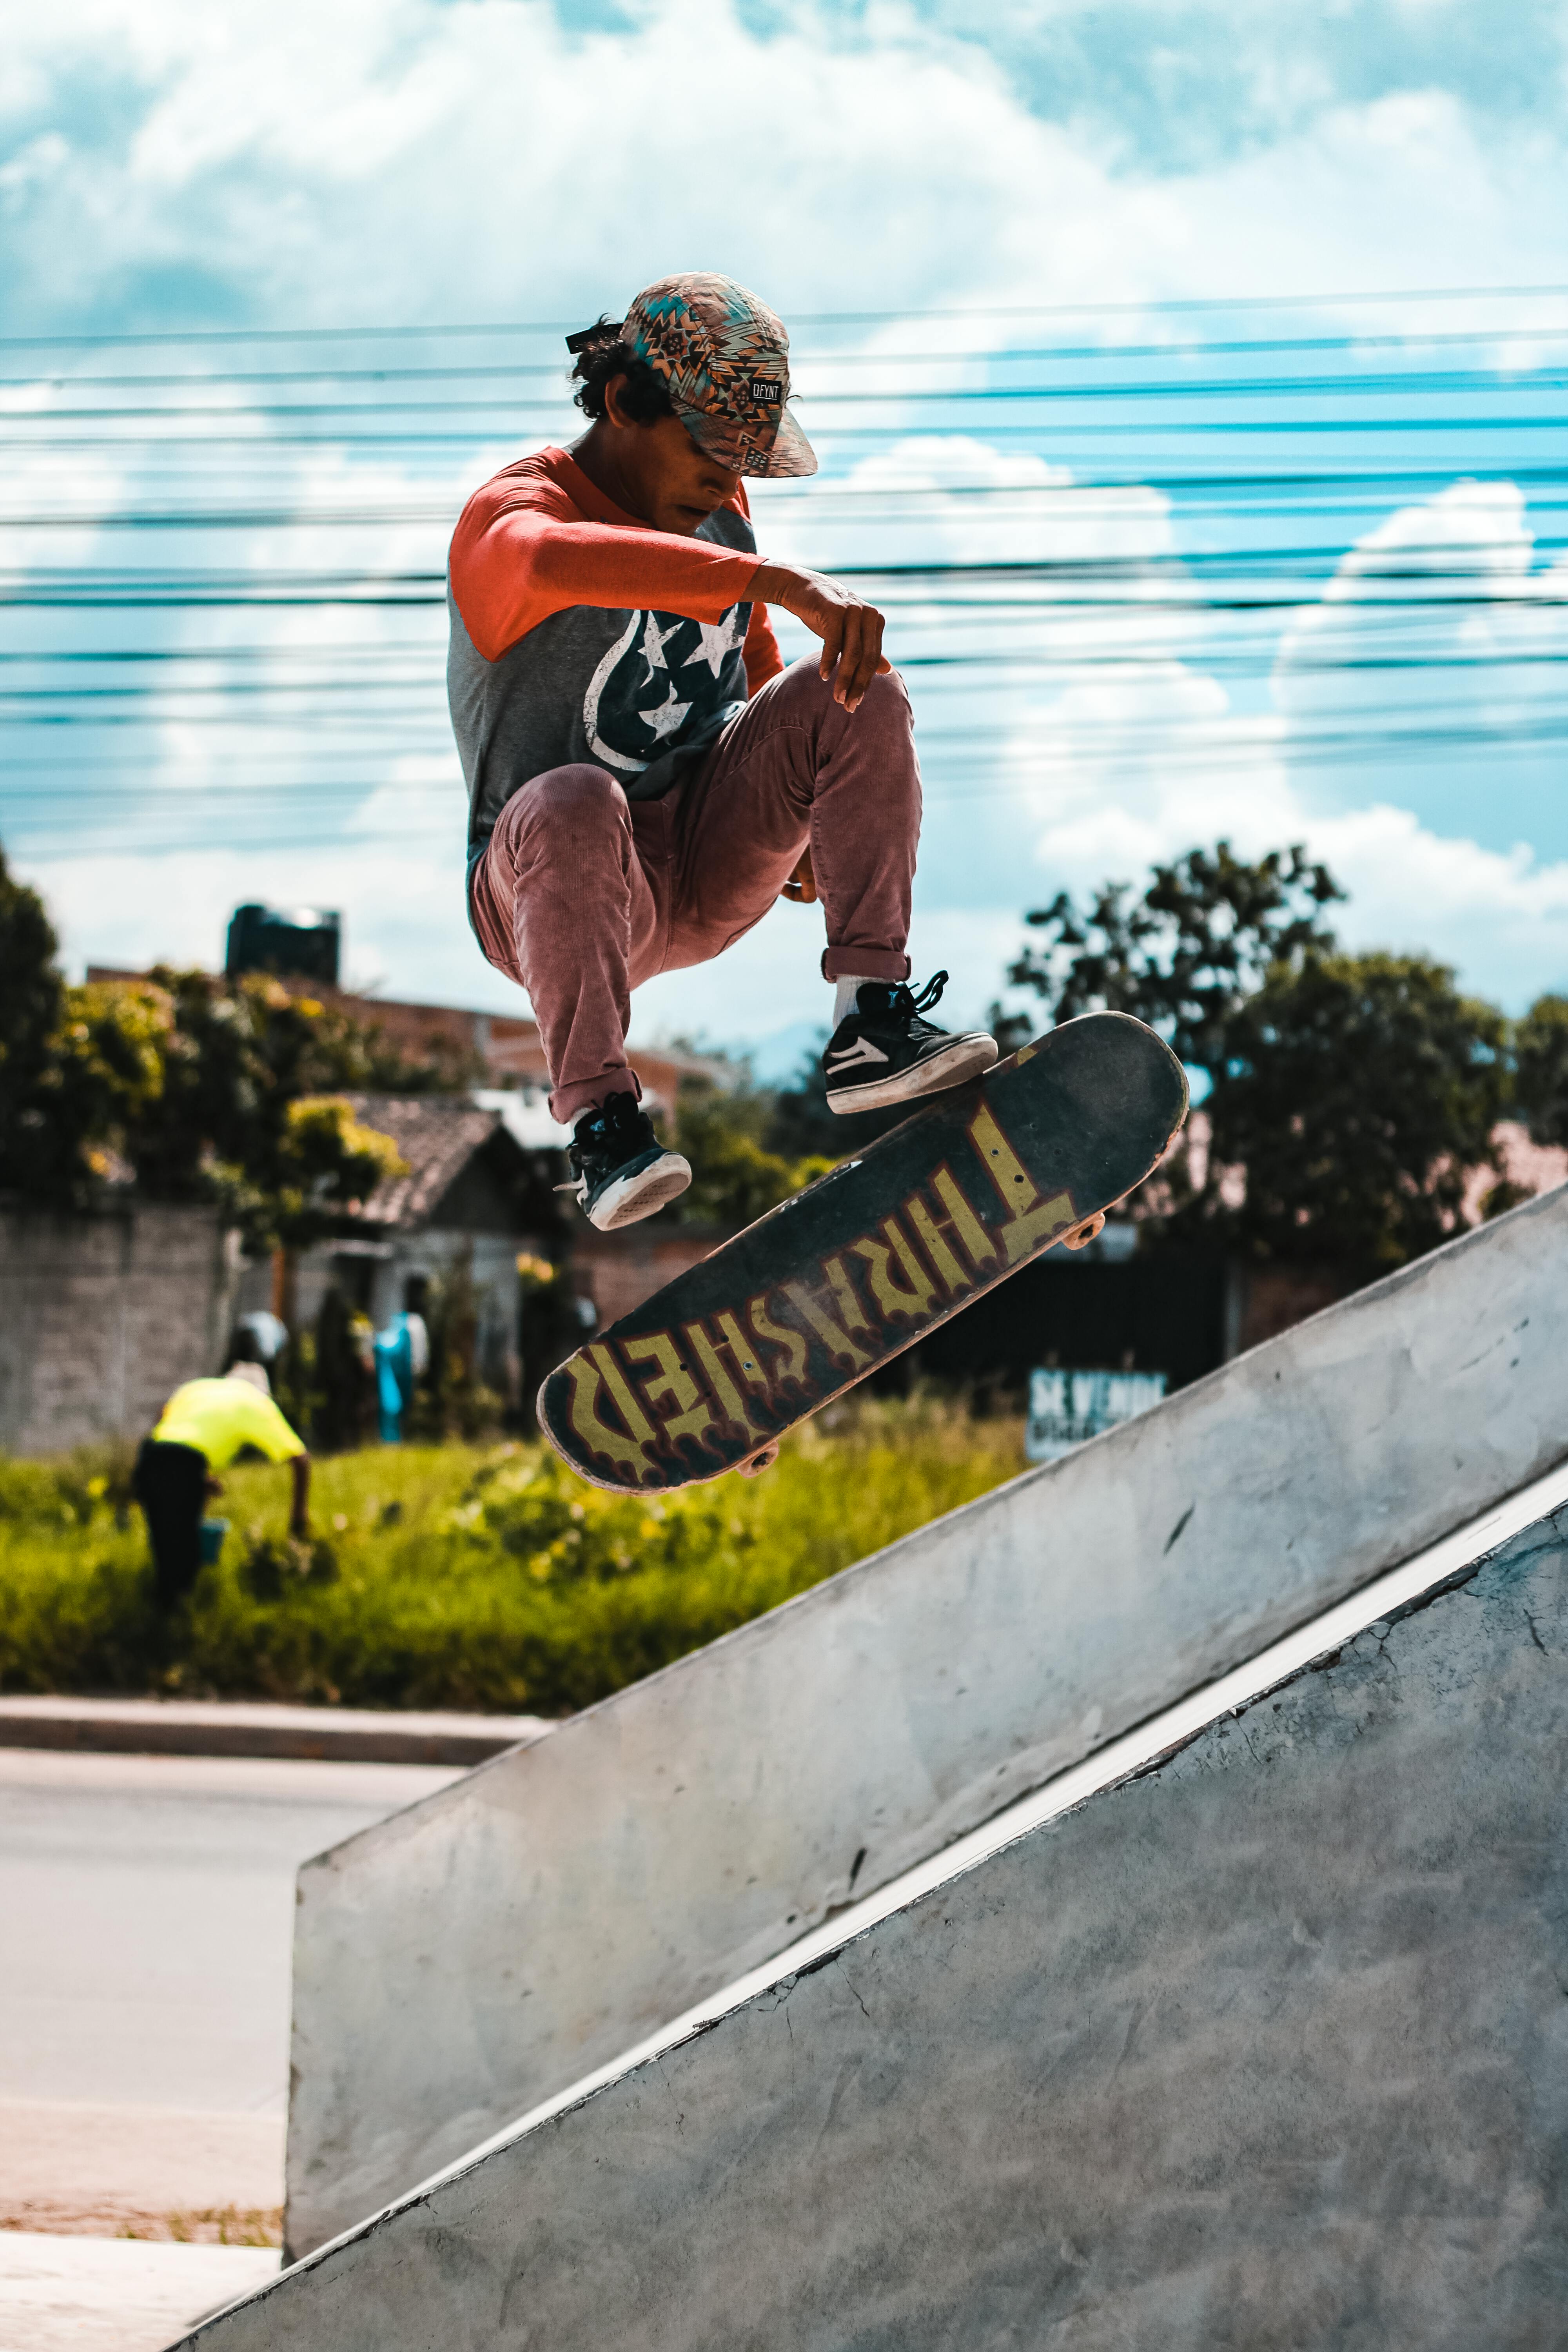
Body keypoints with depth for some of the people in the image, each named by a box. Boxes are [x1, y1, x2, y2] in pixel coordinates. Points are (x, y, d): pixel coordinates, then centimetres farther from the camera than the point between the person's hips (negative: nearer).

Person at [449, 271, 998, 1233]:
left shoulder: (718, 508, 6)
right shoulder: (506, 518, -18)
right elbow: (556, 561, -45)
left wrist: (800, 815, 16)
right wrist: (779, 579, -54)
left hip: (715, 863, 6)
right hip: (560, 898, -6)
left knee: (860, 697, -13)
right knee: (573, 804, -39)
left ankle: (871, 1022, -21)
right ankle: (600, 1121, -34)